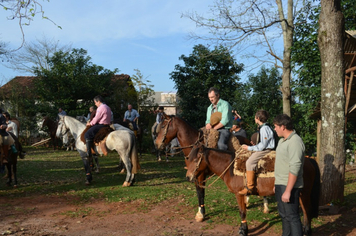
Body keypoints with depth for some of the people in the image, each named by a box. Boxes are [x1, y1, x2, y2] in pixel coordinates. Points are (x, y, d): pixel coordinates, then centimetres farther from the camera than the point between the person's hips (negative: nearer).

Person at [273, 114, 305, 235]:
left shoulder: (295, 141, -20)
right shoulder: (283, 140, 12)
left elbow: (294, 169, -25)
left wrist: (288, 191, -25)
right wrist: (276, 184, 20)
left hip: (289, 186, -10)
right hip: (280, 185, 10)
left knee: (292, 217, -2)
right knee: (284, 215, 21)